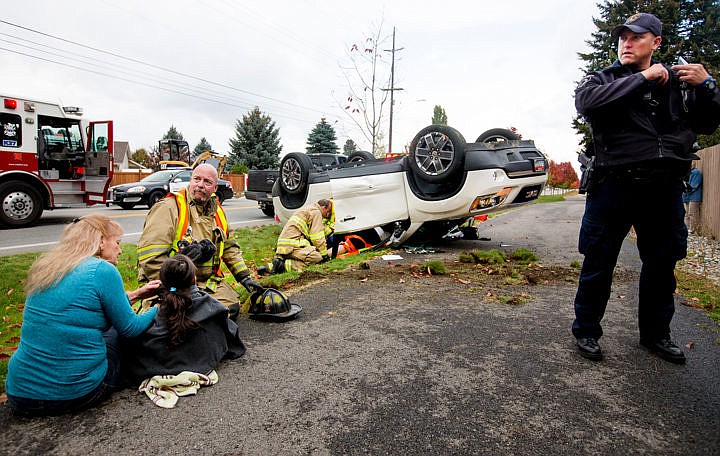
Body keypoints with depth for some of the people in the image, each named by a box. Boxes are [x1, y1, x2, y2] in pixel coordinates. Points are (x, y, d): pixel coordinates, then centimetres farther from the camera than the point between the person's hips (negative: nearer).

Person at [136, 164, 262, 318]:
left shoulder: (216, 211, 12)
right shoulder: (168, 207, -12)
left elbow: (230, 248, 21)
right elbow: (150, 255, -19)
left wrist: (244, 277, 13)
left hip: (208, 282, 6)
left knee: (232, 308, -13)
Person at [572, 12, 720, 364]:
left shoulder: (677, 82, 16)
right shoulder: (602, 79, 7)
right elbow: (586, 103, -17)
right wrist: (643, 78, -13)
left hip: (664, 188, 4)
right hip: (614, 186, -4)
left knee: (661, 264, 13)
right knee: (599, 264, 1)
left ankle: (656, 334, 30)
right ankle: (586, 332, 16)